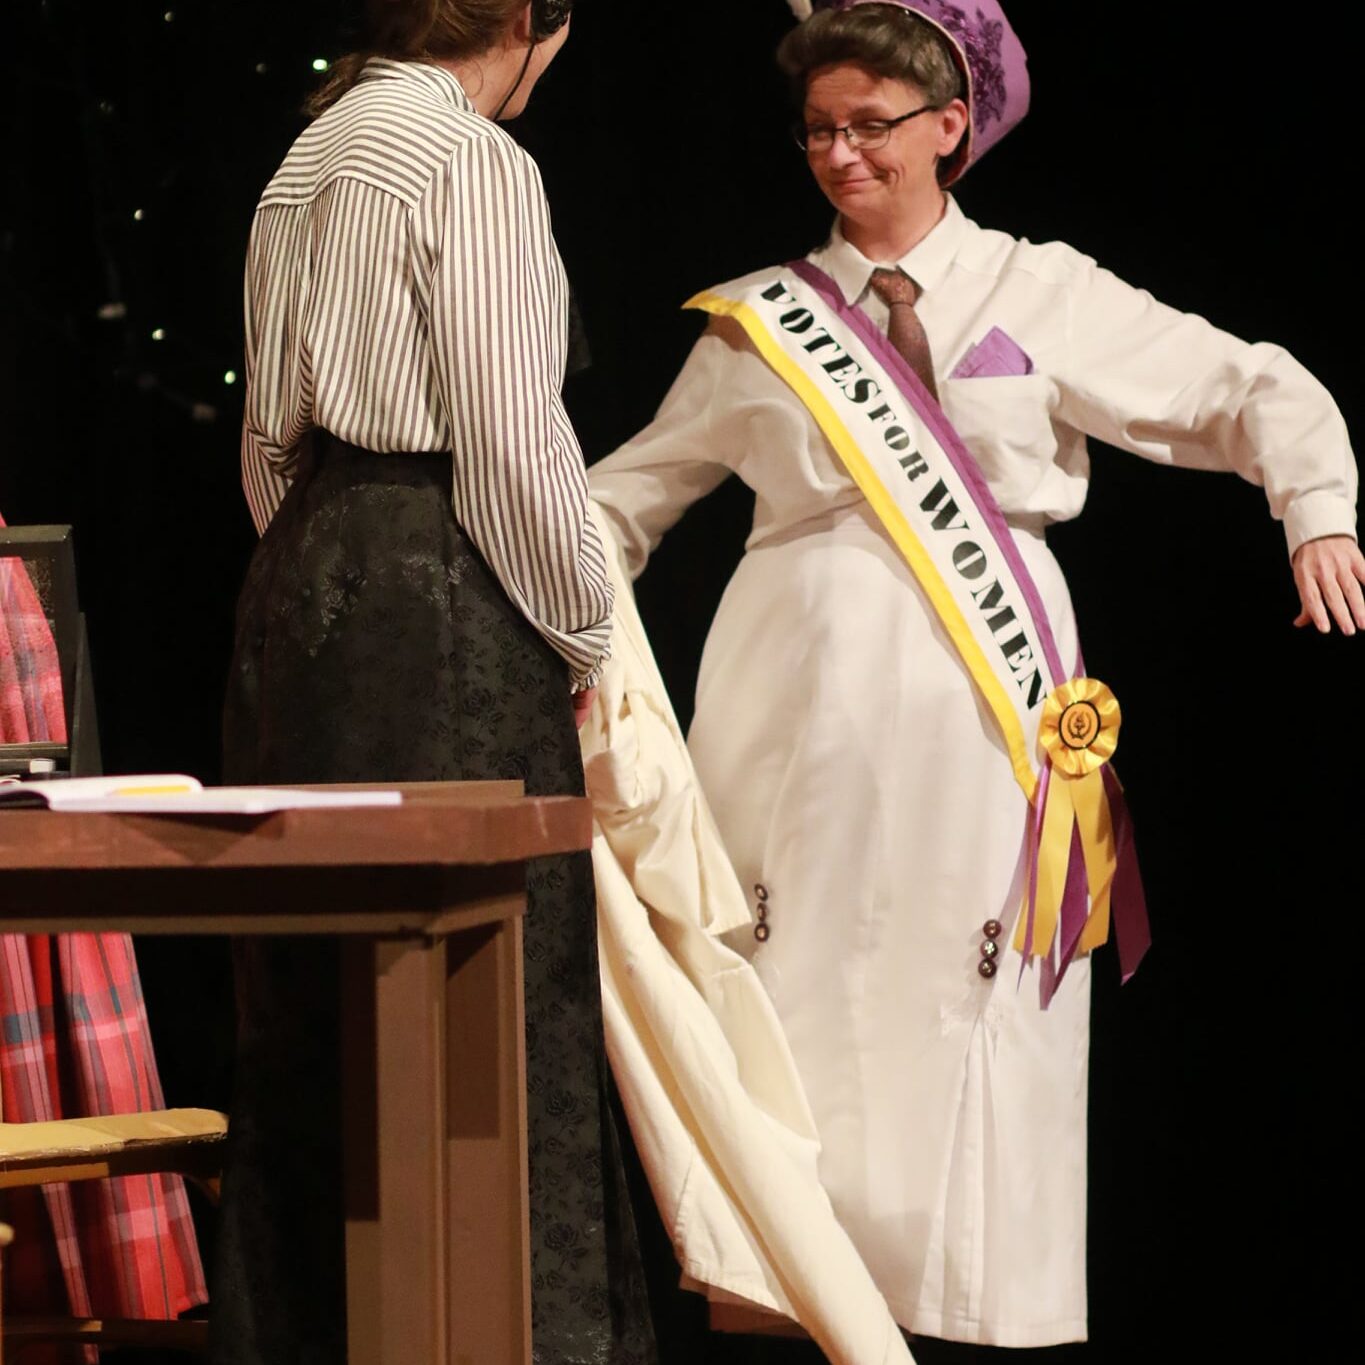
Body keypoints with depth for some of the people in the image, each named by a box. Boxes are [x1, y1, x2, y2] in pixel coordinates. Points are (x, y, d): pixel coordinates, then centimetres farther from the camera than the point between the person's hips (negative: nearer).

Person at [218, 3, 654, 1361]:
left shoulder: (308, 160, 15)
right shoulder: (474, 161, -11)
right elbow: (511, 434, -15)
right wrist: (580, 634, -3)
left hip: (300, 587, 9)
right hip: (444, 601, -9)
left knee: (312, 1015, 12)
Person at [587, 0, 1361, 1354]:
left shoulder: (1043, 296, 7)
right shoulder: (760, 323, 12)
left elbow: (1255, 391, 8)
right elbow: (646, 481, 19)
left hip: (983, 713, -1)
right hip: (811, 701, 1)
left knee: (969, 1018, -3)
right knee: (810, 1003, -2)